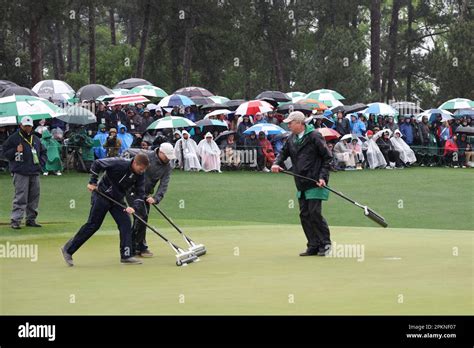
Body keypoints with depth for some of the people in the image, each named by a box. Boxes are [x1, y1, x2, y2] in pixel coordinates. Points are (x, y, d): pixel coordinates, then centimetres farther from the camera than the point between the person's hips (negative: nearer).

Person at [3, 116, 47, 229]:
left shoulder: (36, 139, 16)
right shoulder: (13, 138, 0)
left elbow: (43, 152, 24)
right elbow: (5, 152, -1)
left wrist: (41, 163, 8)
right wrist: (16, 151, -17)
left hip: (35, 173, 6)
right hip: (21, 173, -6)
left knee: (34, 197, 9)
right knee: (20, 198, -11)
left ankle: (31, 219, 19)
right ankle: (15, 220, -10)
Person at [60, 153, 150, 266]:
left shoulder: (140, 175, -6)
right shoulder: (120, 164, -26)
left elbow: (140, 193, -4)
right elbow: (97, 163, -20)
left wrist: (134, 207, -22)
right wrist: (92, 182, -17)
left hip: (117, 199, 6)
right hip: (102, 196, -6)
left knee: (126, 223, -5)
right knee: (92, 225, -3)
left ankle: (126, 256, -1)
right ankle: (68, 249, 6)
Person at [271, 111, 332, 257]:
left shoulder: (314, 136, -9)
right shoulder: (291, 139, 11)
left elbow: (327, 157, -7)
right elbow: (284, 152, 21)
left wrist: (323, 177, -14)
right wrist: (277, 163, -2)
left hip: (315, 183, -7)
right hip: (301, 185, 7)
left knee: (314, 213, -10)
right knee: (304, 215, 5)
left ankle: (325, 243, 4)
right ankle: (313, 246, 11)